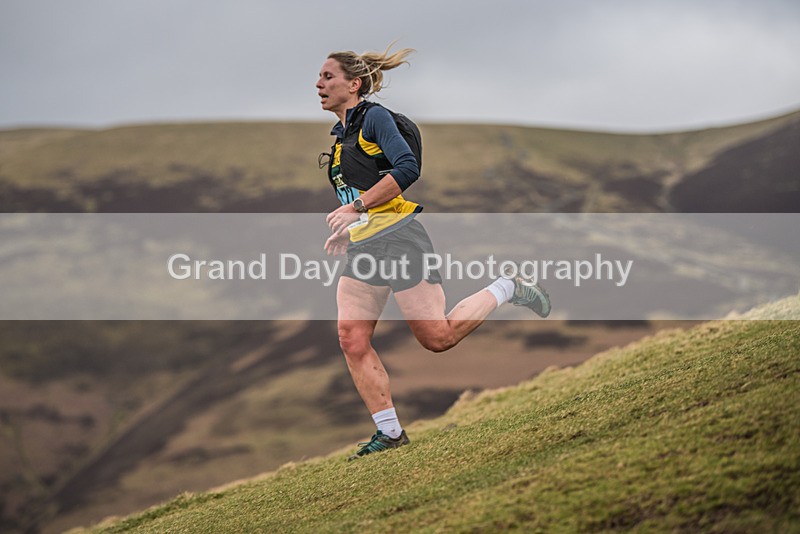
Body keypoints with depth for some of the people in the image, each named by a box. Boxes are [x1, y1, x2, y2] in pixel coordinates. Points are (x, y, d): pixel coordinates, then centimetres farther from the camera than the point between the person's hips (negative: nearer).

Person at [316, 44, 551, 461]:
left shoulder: (374, 118, -7)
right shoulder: (341, 135, 19)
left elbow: (408, 168, -20)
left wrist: (356, 207, -21)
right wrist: (347, 233, 19)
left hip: (397, 238, -8)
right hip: (362, 248, 8)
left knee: (437, 337, -9)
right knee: (352, 339, -5)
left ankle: (506, 290, 13)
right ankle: (389, 431, 1)